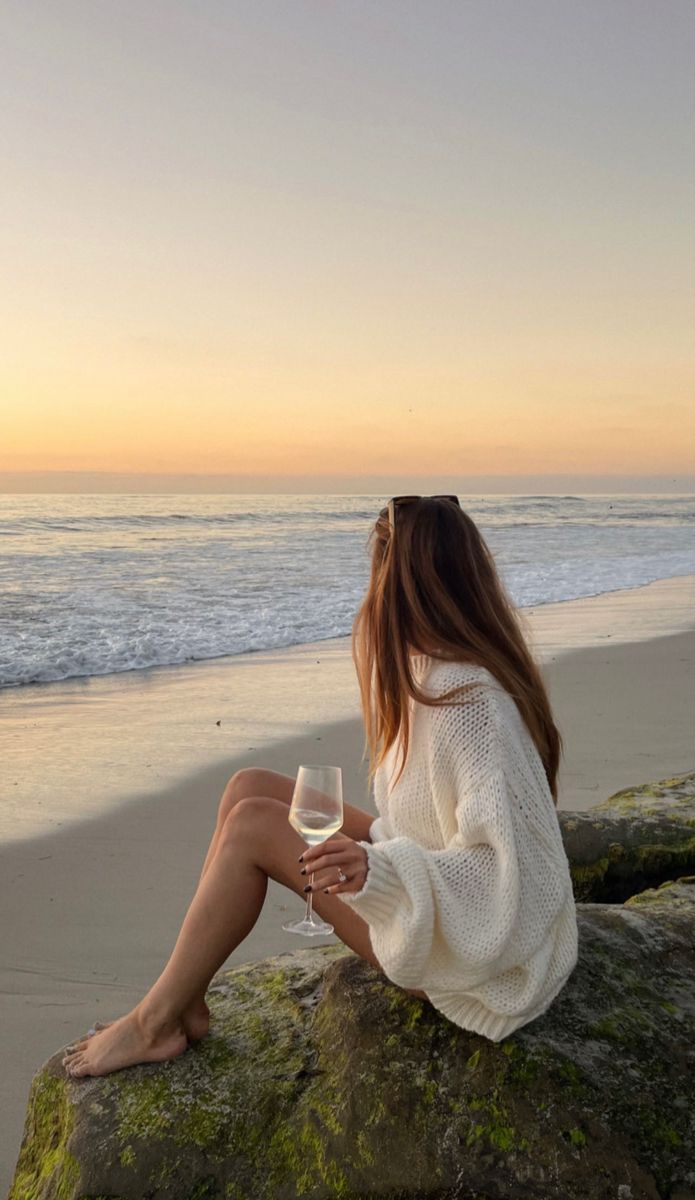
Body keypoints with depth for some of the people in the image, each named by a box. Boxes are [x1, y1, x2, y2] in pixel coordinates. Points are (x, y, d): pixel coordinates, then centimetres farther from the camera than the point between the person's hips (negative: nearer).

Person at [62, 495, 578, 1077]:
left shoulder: (471, 703, -29)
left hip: (474, 959, -9)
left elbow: (515, 875, -30)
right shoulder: (440, 669, 0)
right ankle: (183, 999, 6)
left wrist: (381, 870, -38)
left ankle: (156, 1024, 1)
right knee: (251, 786, -1)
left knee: (254, 825, -17)